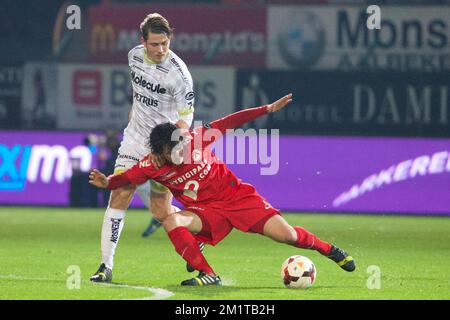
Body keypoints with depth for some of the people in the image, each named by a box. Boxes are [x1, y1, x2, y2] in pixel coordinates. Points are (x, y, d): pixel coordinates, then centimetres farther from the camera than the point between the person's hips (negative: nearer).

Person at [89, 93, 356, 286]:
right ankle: (208, 275, -23)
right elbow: (126, 178, -2)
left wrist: (268, 109, -10)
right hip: (207, 210, 1)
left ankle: (328, 249, 17)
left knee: (286, 234, -14)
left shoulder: (196, 139, -17)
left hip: (237, 196, -1)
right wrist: (107, 182, -22)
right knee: (172, 222, -30)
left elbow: (229, 122, -10)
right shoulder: (152, 166, -13)